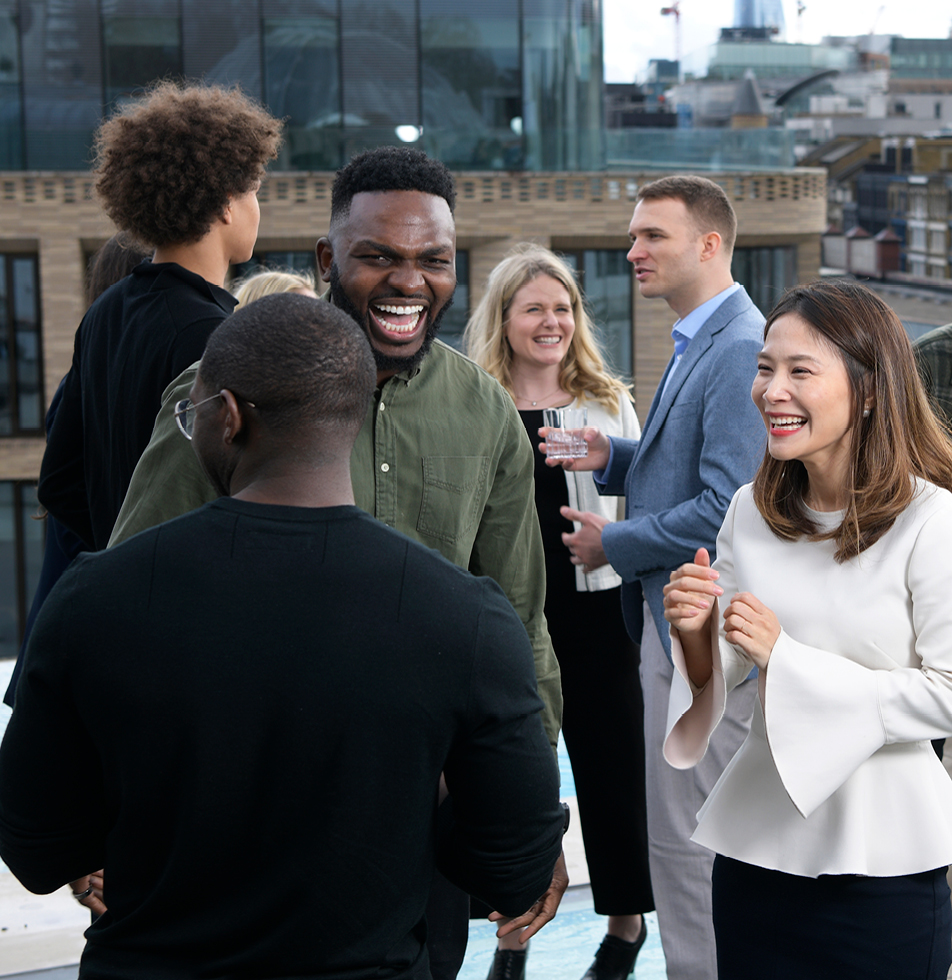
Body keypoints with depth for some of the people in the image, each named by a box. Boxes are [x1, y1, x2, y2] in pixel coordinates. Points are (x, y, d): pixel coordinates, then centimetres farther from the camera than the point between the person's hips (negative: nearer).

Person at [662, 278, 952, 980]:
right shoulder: (750, 511, 2)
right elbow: (720, 678, 8)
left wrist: (787, 657, -18)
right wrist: (696, 635, -14)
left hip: (884, 858, -4)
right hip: (757, 841, 5)